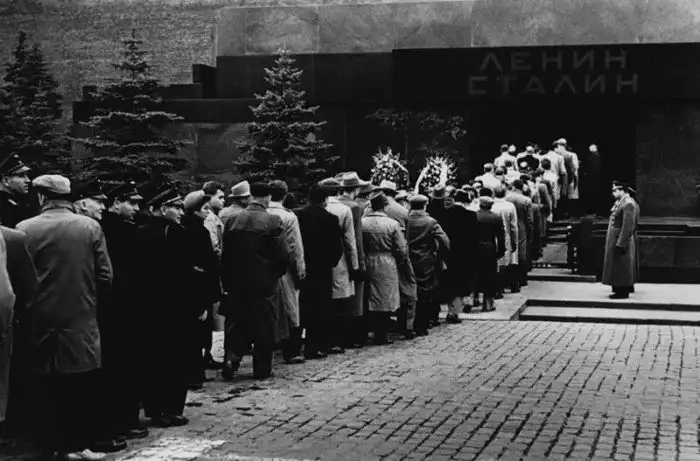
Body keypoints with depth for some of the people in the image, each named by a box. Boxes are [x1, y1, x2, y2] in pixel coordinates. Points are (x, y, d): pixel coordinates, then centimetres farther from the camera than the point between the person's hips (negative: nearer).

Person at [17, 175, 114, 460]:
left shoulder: (25, 228, -7)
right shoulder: (90, 227, -5)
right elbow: (105, 276, -5)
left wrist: (31, 305, 12)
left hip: (43, 321, 0)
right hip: (82, 320, 0)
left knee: (49, 387, 10)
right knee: (84, 388, 9)